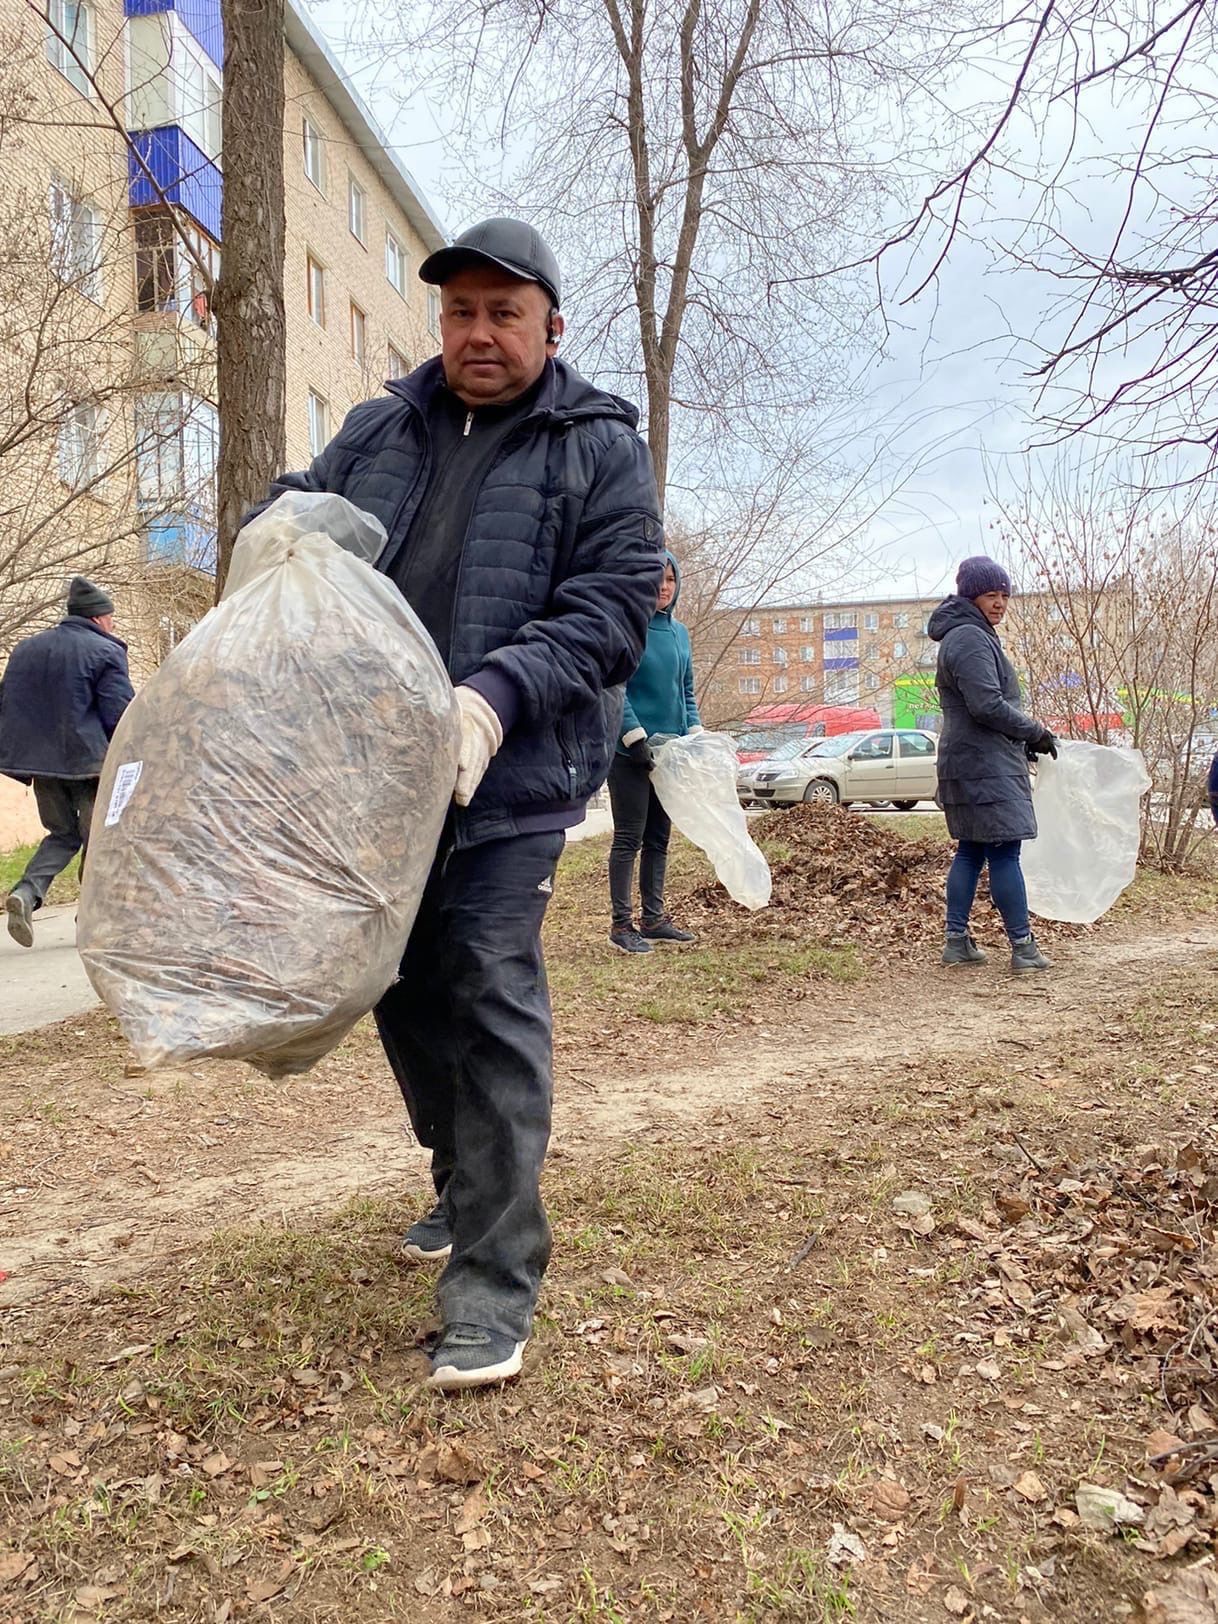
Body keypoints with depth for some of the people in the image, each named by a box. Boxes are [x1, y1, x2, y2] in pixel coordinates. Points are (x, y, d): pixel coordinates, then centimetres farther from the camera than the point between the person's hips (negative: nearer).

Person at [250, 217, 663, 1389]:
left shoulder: (598, 448, 1)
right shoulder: (377, 430, 14)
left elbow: (611, 610, -8)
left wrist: (498, 696, -24)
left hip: (507, 775, -5)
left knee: (488, 997, -10)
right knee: (403, 988, 15)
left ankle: (493, 1283, -1)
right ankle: (464, 1186, 39)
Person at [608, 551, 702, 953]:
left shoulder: (679, 632, 13)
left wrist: (695, 732, 6)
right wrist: (635, 736, -19)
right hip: (630, 752, -7)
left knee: (658, 837, 11)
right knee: (629, 837, -3)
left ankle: (654, 918, 20)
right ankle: (622, 924, 3)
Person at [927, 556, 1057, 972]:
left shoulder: (971, 636, 21)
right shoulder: (970, 638, -13)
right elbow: (988, 706, -21)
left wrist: (1023, 741, 17)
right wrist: (1036, 731, -9)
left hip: (971, 762, 11)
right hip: (985, 766, -11)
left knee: (971, 851, 11)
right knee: (1005, 852, -7)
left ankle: (957, 940, 14)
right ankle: (1023, 946, -3)